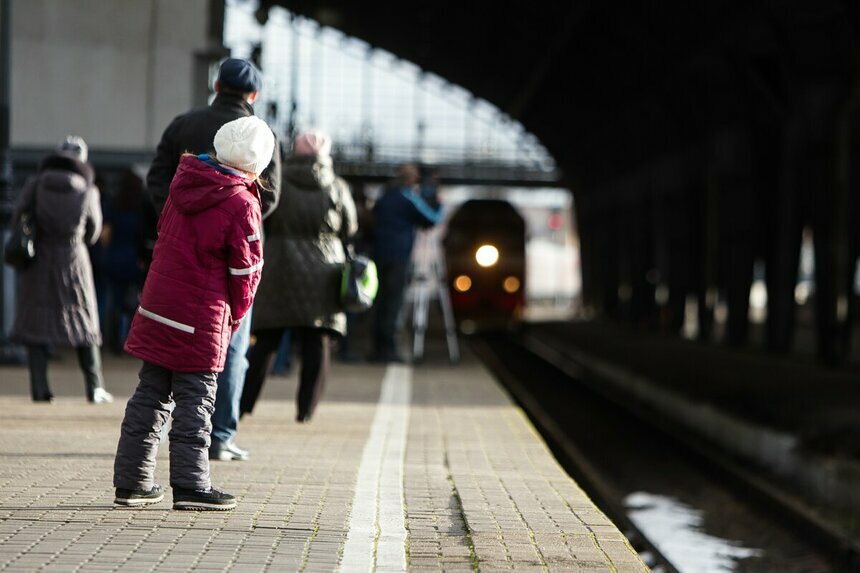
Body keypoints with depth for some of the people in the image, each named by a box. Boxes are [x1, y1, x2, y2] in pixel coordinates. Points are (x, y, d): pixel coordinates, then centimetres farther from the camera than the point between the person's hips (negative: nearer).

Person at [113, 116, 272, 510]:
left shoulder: (183, 183, 7)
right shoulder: (241, 204, -14)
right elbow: (246, 270, -10)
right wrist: (237, 314, 7)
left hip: (157, 308, 7)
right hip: (201, 319, -7)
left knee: (151, 395, 12)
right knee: (195, 400, 0)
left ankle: (132, 480, 17)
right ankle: (190, 484, 0)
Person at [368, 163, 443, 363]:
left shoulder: (384, 196, 15)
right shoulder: (409, 197, -7)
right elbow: (431, 219, -6)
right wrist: (440, 206, 14)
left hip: (380, 254, 7)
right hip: (398, 256, -7)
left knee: (381, 301, 11)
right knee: (393, 301, -6)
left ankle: (378, 348, 12)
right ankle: (387, 349, -8)